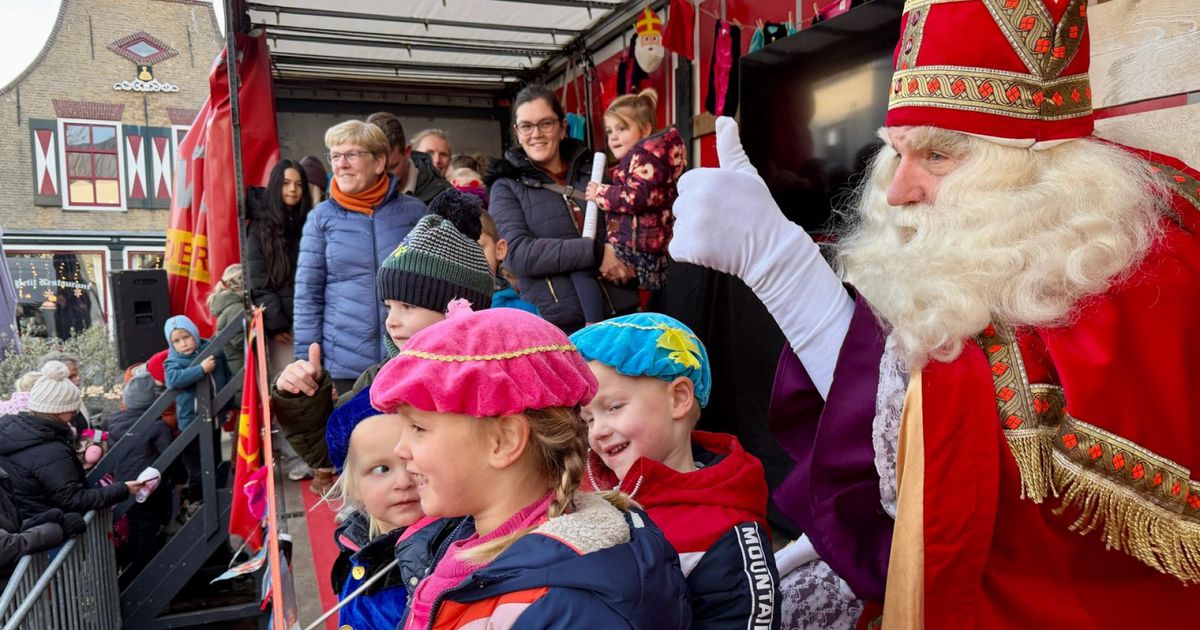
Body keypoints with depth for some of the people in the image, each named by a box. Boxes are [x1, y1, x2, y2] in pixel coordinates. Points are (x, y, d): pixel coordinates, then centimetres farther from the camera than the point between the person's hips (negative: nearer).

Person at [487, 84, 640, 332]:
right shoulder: (507, 187, 4)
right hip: (556, 326, -3)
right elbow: (518, 253, -11)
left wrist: (627, 263, -4)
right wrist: (595, 253, -17)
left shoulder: (593, 170, 12)